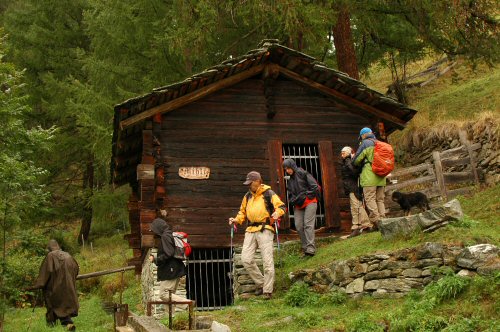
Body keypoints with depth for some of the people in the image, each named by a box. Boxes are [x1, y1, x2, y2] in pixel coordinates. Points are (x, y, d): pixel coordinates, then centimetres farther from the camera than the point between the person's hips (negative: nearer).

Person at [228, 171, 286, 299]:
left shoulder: (268, 193, 0)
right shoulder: (247, 196, 18)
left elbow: (281, 206, -4)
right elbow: (243, 212, 26)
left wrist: (277, 213, -25)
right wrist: (237, 219, 7)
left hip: (265, 230, -6)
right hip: (250, 231, 6)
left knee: (267, 261, -7)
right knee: (246, 259, -4)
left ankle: (267, 290, 0)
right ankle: (260, 283, 13)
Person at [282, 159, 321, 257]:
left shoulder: (303, 174, -2)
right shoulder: (289, 180, 18)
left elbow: (315, 187, -9)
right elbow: (290, 194, 22)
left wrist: (305, 196, -8)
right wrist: (293, 201, 2)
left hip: (309, 202, -7)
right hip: (298, 205, 7)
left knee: (308, 224, -15)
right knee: (298, 226, -3)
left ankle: (310, 249, -21)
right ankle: (305, 247, 4)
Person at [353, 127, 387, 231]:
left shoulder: (365, 143, -3)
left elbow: (356, 160, 0)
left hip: (369, 176, -7)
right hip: (381, 177, 7)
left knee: (370, 199, -6)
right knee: (380, 199, 11)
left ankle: (375, 221, -13)